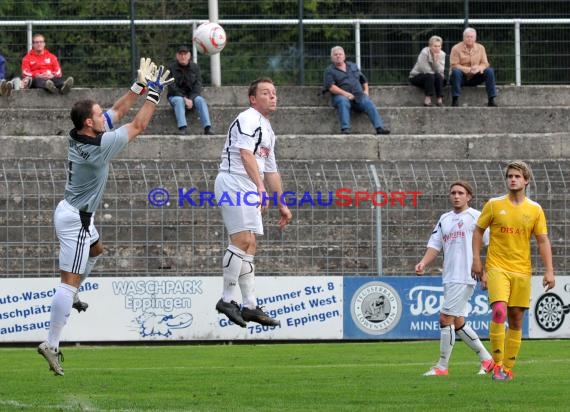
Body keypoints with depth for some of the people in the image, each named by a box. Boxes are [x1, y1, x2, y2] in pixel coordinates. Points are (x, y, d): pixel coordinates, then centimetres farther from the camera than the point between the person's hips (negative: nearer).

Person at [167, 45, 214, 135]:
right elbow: (172, 87, -10)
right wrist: (184, 99, -21)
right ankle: (182, 129, -50)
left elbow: (198, 85, -3)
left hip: (192, 97, 2)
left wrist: (191, 99, -18)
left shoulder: (195, 67, 4)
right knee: (179, 101, -35)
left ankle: (208, 128, -41)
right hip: (176, 96, -2)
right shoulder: (172, 68, -4)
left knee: (200, 100, -28)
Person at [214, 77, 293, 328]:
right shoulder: (248, 119, -9)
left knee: (249, 246, 8)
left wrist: (281, 205, 30)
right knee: (242, 239, -19)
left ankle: (250, 307, 9)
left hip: (249, 191, 10)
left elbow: (271, 171, 30)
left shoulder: (267, 130, 24)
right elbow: (246, 155, -24)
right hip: (233, 182, -10)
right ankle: (227, 299, -16)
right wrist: (260, 187, -34)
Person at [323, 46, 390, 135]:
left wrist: (366, 90, 10)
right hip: (341, 95, -4)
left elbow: (363, 80, 30)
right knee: (343, 102, -38)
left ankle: (379, 128, -36)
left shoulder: (353, 66, 26)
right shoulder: (330, 70, 10)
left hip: (358, 95, 4)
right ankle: (345, 129, -49)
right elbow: (330, 86, -6)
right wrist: (345, 93, -18)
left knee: (368, 103, -26)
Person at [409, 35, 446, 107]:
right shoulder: (424, 53, -20)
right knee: (429, 76, -33)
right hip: (416, 77, -4)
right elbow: (425, 69, -24)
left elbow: (440, 71, -14)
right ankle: (427, 99, -36)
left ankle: (440, 100, -27)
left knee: (438, 76, -26)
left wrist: (436, 60, -28)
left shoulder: (442, 54, -5)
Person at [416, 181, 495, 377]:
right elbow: (435, 245, 16)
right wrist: (423, 263, -2)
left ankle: (442, 366, -5)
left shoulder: (475, 217, -3)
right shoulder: (444, 219, 17)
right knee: (458, 322, 10)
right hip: (449, 278, 8)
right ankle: (486, 359, 22)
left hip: (465, 277, -8)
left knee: (446, 318, -11)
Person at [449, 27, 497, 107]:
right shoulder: (456, 48, -8)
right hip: (461, 78, -4)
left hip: (474, 78, 4)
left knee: (490, 71, -17)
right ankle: (455, 100, -37)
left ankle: (491, 100, -18)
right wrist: (469, 70, -29)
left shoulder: (480, 48, 4)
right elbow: (454, 65, -16)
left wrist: (479, 68, -25)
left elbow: (485, 64, 0)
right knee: (456, 71, -36)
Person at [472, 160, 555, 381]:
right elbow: (478, 231, 9)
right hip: (497, 268, -2)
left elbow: (543, 241, 5)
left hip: (522, 271, 2)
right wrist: (476, 260, 0)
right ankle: (497, 364, -16)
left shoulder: (535, 210, 5)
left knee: (516, 320, 4)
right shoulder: (494, 205, 2)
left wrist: (549, 270, -3)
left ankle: (508, 368, 12)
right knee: (499, 311, -21)